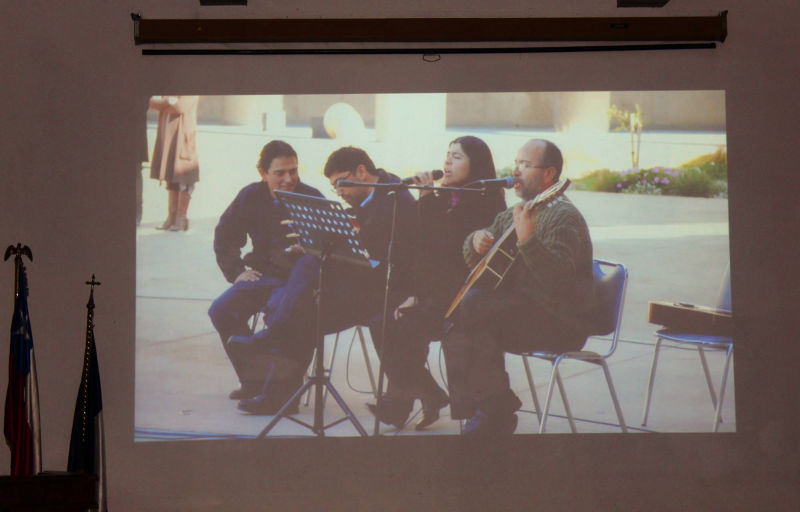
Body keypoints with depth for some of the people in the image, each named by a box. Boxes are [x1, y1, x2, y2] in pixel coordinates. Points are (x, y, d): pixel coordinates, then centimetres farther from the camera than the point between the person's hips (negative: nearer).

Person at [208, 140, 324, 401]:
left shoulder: (312, 199, -7)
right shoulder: (251, 197, 6)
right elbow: (225, 236, 18)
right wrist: (236, 271, 8)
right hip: (264, 275, 5)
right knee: (221, 310, -14)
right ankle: (253, 381, -1)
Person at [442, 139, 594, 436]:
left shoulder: (564, 218, -12)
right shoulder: (513, 215, 16)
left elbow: (559, 279, -28)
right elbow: (473, 261, 20)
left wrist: (527, 241, -40)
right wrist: (477, 241, -2)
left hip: (560, 322, -8)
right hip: (517, 313, 8)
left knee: (473, 304, -26)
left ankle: (494, 410, -12)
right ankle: (494, 413, -9)